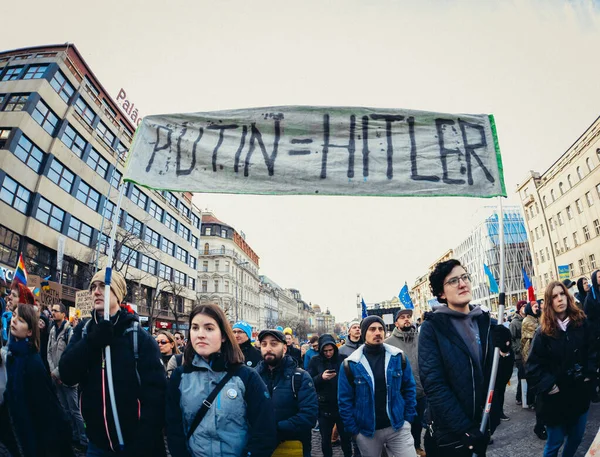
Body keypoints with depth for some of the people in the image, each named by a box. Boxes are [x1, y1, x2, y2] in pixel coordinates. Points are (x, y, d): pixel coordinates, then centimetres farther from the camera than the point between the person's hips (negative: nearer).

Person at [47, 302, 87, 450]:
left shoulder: (70, 331, -14)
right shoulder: (52, 331, 6)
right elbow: (49, 352, 8)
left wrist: (57, 372, -13)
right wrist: (53, 372, -3)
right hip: (55, 377, 7)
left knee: (75, 410, -1)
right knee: (66, 409, 17)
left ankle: (84, 441, 8)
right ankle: (74, 436, 30)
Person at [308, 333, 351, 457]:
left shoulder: (342, 359, -5)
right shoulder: (315, 361, -4)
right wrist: (321, 377, -23)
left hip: (342, 406, 0)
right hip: (324, 407, 0)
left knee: (345, 436, 14)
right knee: (325, 438, 15)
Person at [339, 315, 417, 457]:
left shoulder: (398, 357, -4)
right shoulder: (351, 364, -10)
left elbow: (409, 388, 5)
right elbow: (345, 399, -5)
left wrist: (408, 417, 1)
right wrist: (353, 429, -6)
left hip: (398, 426, 1)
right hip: (367, 431, 0)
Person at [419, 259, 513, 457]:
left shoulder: (487, 322, 1)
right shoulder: (432, 327, -13)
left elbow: (501, 378, 2)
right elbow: (434, 385, -18)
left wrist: (505, 351, -15)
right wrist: (465, 430, -21)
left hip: (481, 429, 5)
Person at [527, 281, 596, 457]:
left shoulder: (581, 322, -3)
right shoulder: (543, 332, -13)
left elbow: (591, 350, 9)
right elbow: (533, 365, -11)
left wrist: (589, 374, 1)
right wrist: (548, 386, -15)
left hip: (580, 392, 4)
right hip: (556, 396, -4)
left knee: (577, 436, 19)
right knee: (555, 442, 9)